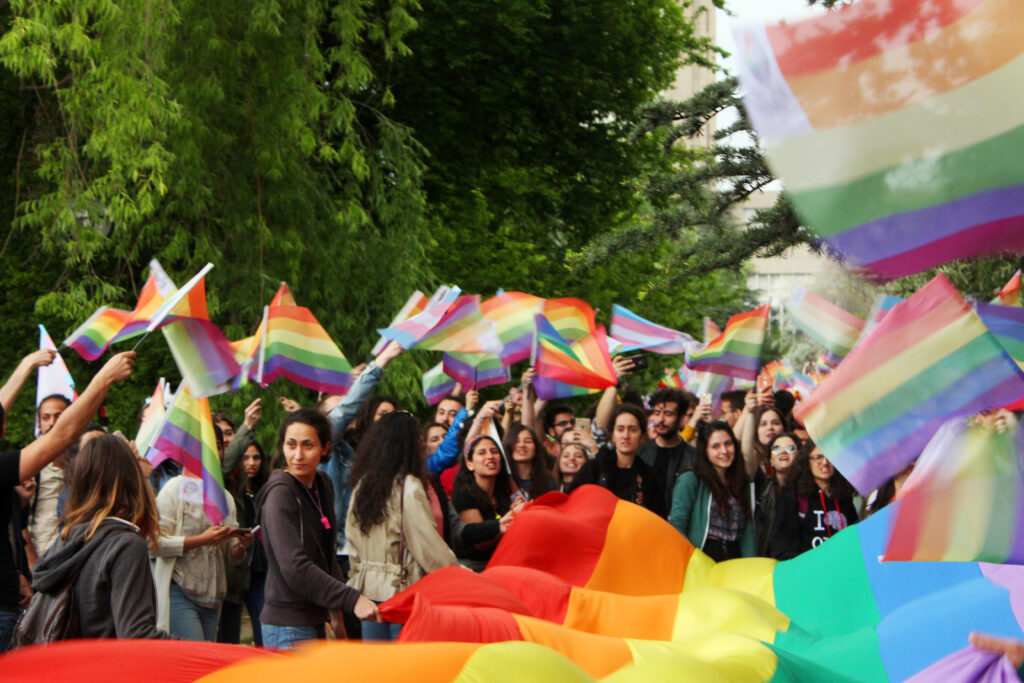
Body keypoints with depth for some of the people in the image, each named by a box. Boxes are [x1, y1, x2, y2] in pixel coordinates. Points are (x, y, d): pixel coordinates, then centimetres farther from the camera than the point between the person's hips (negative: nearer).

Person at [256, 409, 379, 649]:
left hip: (315, 620, 8)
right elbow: (294, 567, -22)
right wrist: (352, 600, -26)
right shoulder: (280, 492, -14)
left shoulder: (323, 484, 11)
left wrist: (335, 609, 9)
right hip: (288, 626, -8)